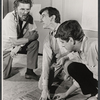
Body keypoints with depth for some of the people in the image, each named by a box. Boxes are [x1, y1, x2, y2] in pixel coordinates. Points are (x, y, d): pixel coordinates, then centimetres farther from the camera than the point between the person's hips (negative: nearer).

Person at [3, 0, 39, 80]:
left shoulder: (29, 17, -12)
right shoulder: (9, 19, -29)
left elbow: (35, 35, -16)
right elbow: (14, 41, -32)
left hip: (20, 45, 5)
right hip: (6, 47, -5)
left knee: (35, 43, -20)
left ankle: (30, 71, -9)